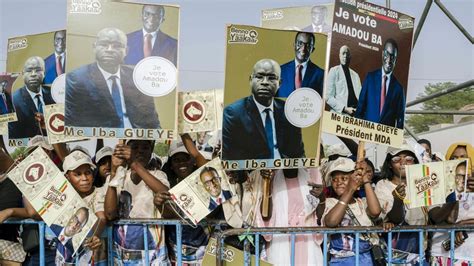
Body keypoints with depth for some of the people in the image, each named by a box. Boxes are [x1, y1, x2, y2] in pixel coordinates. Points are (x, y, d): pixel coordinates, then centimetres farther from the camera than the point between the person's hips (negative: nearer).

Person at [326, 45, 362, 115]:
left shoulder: (355, 75, 18)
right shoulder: (334, 71, 3)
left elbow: (360, 96, 17)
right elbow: (328, 97, -5)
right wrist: (345, 109, -14)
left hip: (355, 114, 4)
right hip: (339, 113, -4)